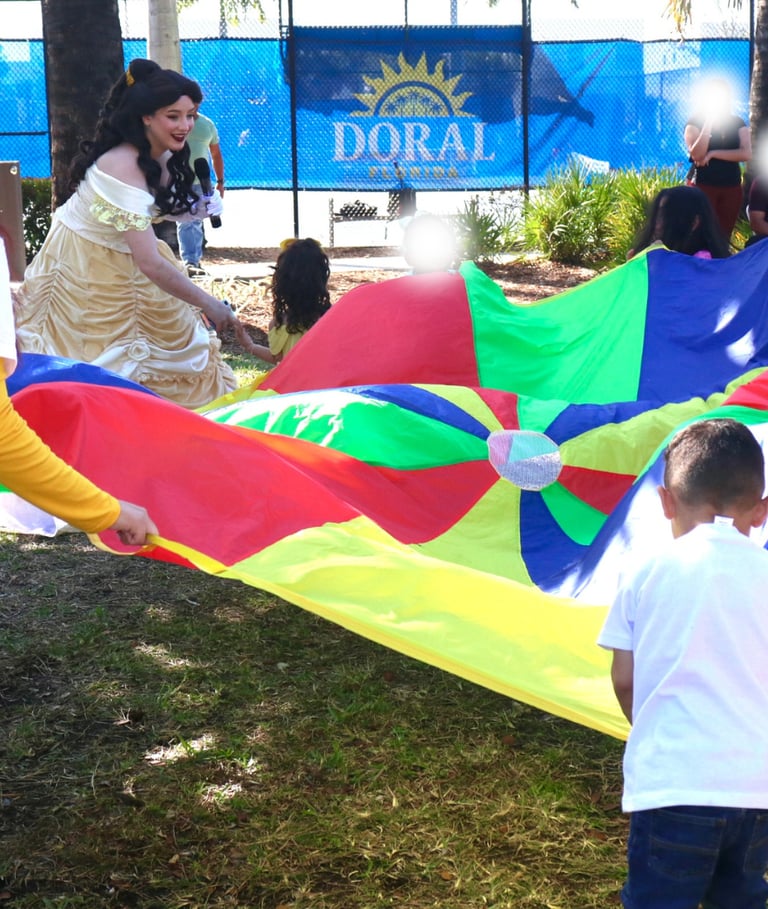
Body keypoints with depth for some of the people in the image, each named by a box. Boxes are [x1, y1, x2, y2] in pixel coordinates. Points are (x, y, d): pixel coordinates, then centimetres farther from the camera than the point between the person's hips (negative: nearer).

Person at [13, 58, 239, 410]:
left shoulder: (159, 155, -8)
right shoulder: (125, 168, -35)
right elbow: (150, 264, -38)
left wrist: (194, 209, -7)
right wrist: (210, 305, -33)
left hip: (118, 257, 8)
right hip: (84, 266, -8)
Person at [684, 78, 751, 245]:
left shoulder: (738, 123, 8)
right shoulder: (695, 122, -2)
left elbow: (747, 154, -7)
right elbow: (696, 155, -17)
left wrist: (712, 153, -12)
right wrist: (709, 123, -19)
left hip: (732, 187, 4)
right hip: (704, 186, -3)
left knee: (725, 235, 4)